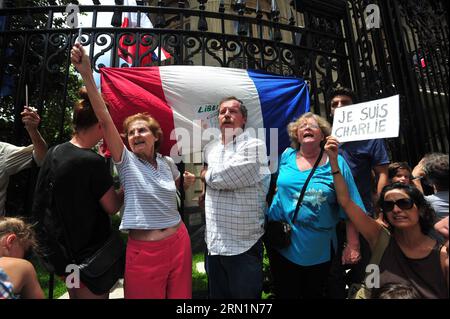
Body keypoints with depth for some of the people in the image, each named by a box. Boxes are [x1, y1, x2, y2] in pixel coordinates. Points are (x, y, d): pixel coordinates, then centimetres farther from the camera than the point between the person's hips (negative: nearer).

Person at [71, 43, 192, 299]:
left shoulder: (167, 163, 4)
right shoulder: (127, 162, -5)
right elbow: (105, 119, -18)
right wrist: (87, 75, -23)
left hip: (179, 243, 3)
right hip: (144, 250, -3)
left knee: (181, 295, 17)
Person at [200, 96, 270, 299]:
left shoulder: (254, 146, -12)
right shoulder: (210, 149, 9)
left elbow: (226, 177, -23)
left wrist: (205, 174, -5)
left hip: (244, 244, -6)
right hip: (213, 242, 6)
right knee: (216, 295, 21)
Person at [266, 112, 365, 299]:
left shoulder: (337, 162, -7)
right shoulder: (287, 157, 0)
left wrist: (352, 245, -8)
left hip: (320, 250, -1)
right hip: (281, 245, 2)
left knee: (314, 294, 21)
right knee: (284, 294, 17)